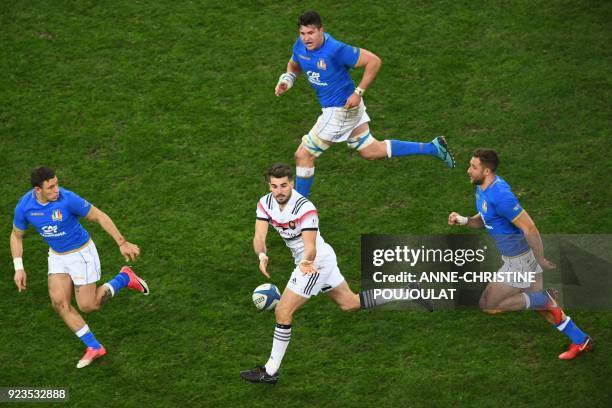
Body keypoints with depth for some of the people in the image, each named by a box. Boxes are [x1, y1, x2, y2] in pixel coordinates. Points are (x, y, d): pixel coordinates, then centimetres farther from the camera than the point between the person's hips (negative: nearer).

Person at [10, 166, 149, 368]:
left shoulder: (68, 199, -29)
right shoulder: (24, 207, -17)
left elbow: (99, 216, -16)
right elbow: (16, 236, 2)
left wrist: (122, 243, -14)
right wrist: (19, 268, -6)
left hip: (81, 252, -4)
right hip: (57, 256, 4)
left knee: (87, 306, 0)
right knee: (59, 302, -9)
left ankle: (125, 278, 23)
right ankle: (94, 347, 7)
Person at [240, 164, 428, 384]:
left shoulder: (305, 208, -26)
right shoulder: (265, 203, -7)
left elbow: (310, 248, -31)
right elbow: (259, 237, -16)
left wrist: (307, 261, -53)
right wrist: (262, 256, -38)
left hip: (316, 261, -8)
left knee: (283, 312, -10)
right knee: (350, 303, 19)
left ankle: (270, 372, -3)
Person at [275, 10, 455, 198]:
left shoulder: (335, 50, -28)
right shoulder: (300, 46, -4)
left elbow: (373, 61, -23)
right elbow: (294, 65, 17)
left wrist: (359, 92, -24)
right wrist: (285, 81, -4)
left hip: (341, 110, -9)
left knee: (303, 155, -3)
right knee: (371, 151, 20)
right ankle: (433, 148, 25)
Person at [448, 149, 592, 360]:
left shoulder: (500, 195, -30)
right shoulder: (482, 187, 1)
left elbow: (529, 228, -28)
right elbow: (483, 220, 15)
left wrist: (542, 262, -23)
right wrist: (463, 220, -4)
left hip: (520, 260, -10)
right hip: (515, 256, 10)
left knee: (488, 305, -1)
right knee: (540, 303, 21)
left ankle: (545, 299, 0)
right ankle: (580, 340, 30)